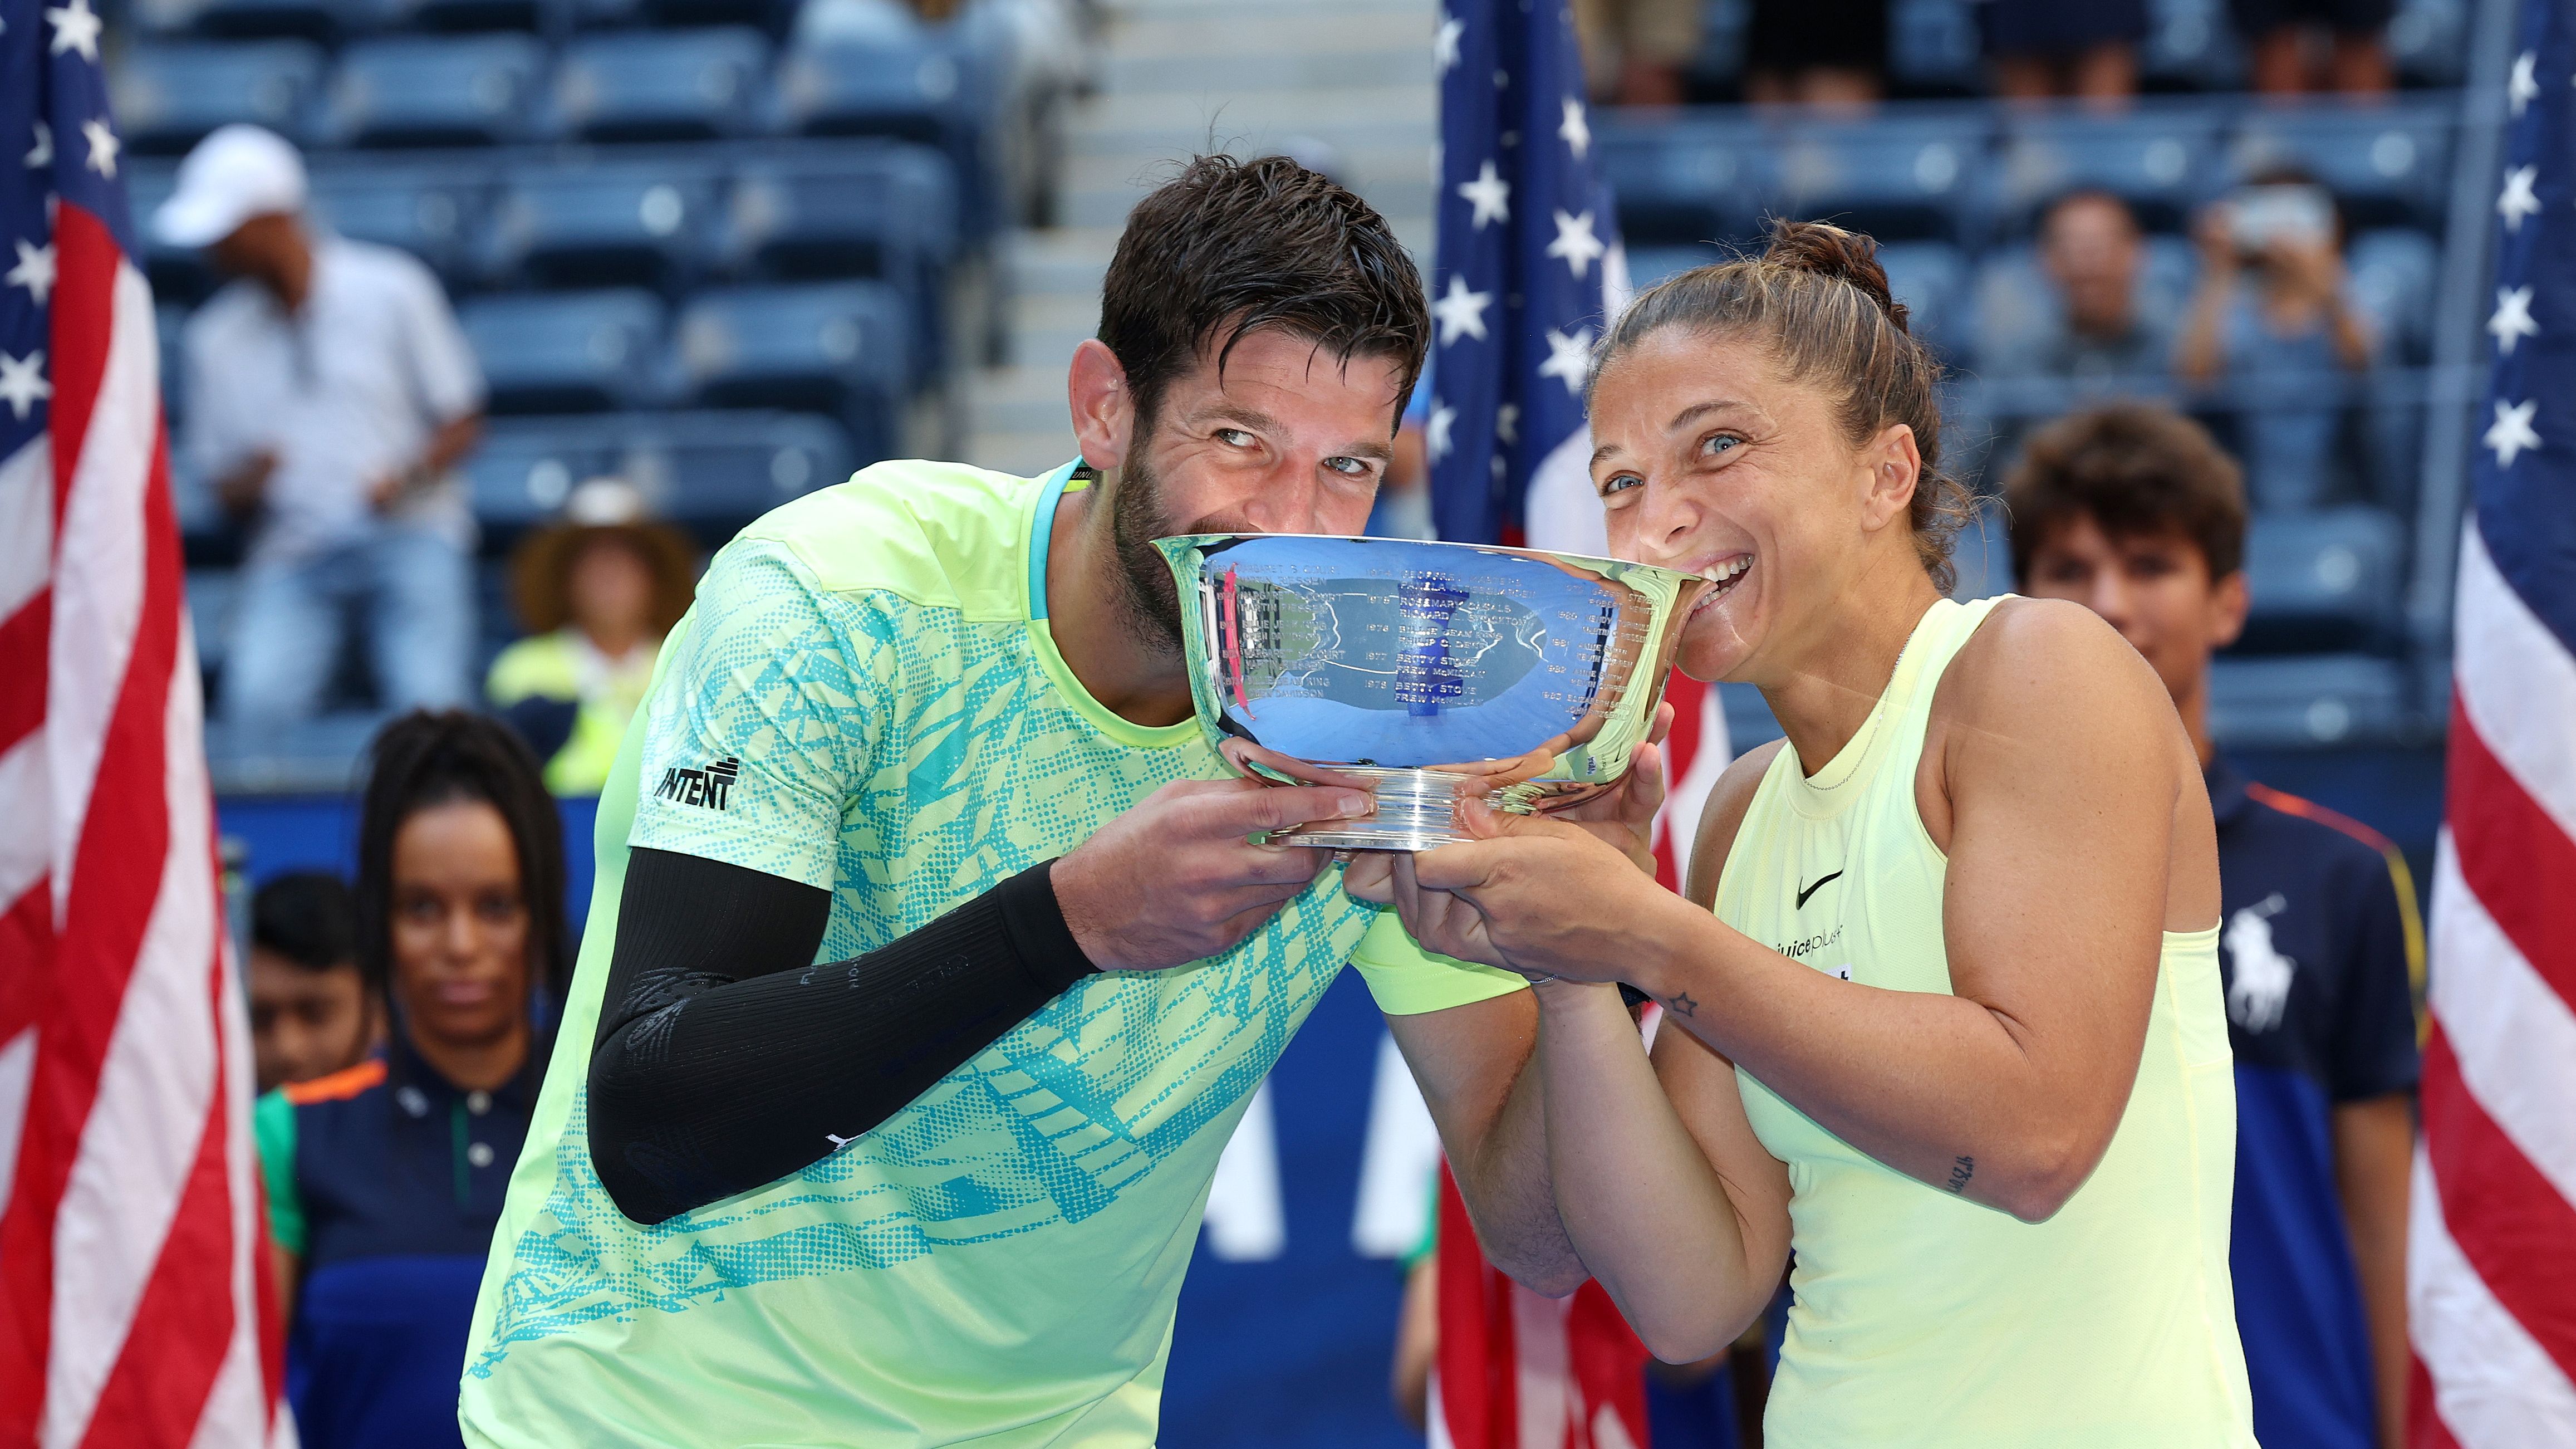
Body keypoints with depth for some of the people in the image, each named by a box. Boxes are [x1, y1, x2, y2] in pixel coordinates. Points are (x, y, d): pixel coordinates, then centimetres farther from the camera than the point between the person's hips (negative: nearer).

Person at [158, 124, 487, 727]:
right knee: (256, 703, -24)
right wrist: (246, 485, -10)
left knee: (429, 714, -21)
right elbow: (220, 482, 14)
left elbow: (462, 422, 7)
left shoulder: (390, 290, 3)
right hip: (291, 558, 2)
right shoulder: (216, 338, 10)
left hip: (409, 537, -2)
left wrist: (410, 476, -13)